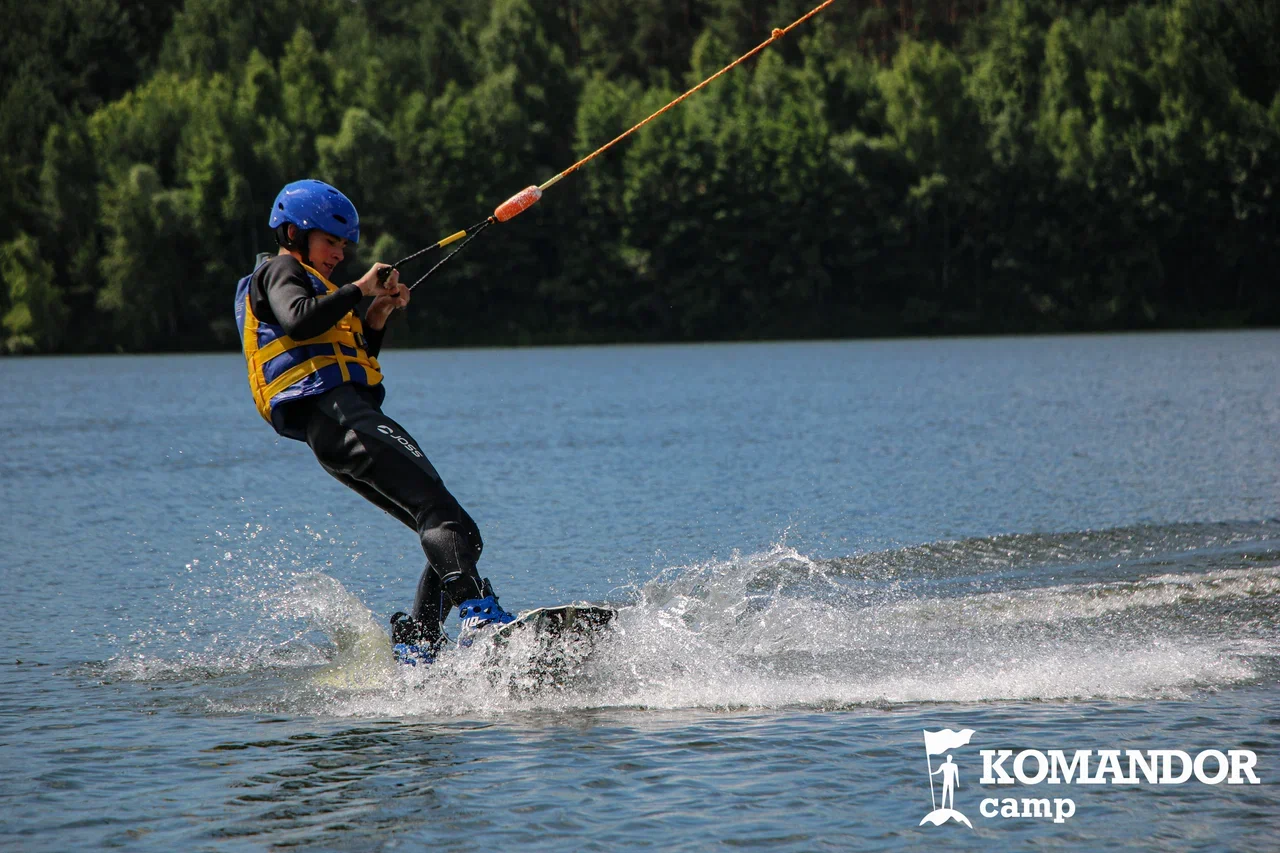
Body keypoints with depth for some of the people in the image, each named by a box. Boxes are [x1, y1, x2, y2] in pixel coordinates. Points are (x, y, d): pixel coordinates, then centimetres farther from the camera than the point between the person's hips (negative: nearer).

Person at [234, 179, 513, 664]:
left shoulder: (303, 279, 36)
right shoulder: (279, 271, 8)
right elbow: (299, 321, -16)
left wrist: (375, 320, 18)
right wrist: (359, 289, -7)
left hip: (355, 415, 10)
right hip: (333, 411, -10)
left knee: (457, 536, 0)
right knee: (439, 510, -26)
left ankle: (414, 645, -9)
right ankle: (479, 615, -43)